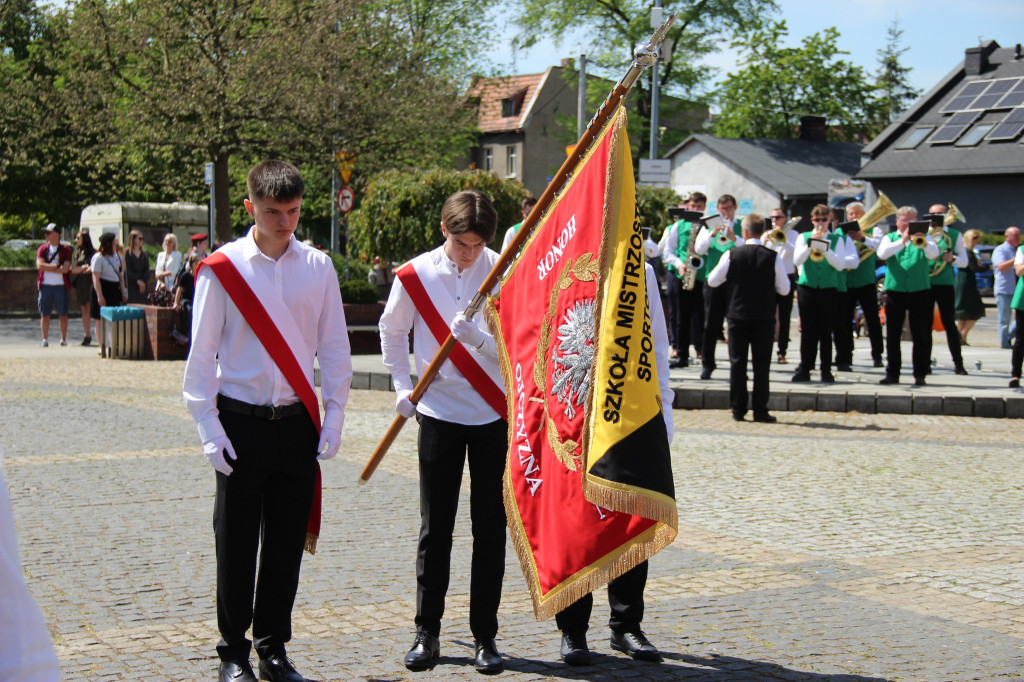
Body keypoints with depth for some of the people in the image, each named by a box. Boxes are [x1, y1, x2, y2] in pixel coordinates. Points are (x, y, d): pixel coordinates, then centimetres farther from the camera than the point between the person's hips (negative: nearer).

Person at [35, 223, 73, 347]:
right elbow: (39, 265, -4)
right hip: (45, 285, 2)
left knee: (62, 314, 2)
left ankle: (63, 339, 10)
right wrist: (57, 266, -9)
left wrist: (47, 268, -7)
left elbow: (65, 269, -9)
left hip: (61, 286, -2)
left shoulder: (65, 249, 3)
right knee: (44, 314, 2)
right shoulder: (42, 248, 10)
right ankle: (45, 339, 7)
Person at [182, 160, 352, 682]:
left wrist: (332, 420, 2)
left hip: (298, 423, 2)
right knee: (237, 542, 4)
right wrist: (210, 430, -8)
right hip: (241, 420, -2)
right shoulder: (222, 269, -4)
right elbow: (201, 355, -2)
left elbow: (334, 349, 9)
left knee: (287, 542, 8)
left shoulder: (318, 267, 4)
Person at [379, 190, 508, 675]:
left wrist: (479, 339, -25)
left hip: (494, 415, 0)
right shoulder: (415, 276, -3)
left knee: (490, 527, 4)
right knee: (435, 529, 5)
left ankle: (484, 634, 13)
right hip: (439, 413, 0)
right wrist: (402, 386, 6)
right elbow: (392, 332, 13)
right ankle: (427, 631, 16)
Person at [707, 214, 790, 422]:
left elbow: (712, 281, 3)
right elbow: (784, 289, -1)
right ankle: (760, 410, 3)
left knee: (737, 362, 7)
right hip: (764, 317, 0)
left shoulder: (732, 255, -6)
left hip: (738, 315, 1)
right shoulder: (772, 257, -7)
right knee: (761, 364, 4)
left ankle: (738, 409, 7)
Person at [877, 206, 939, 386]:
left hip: (919, 290, -1)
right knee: (892, 334, 3)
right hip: (895, 289, 1)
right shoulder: (890, 238, 12)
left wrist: (923, 243, -30)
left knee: (920, 335, -1)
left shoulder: (924, 238, 10)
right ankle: (892, 373, 10)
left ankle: (920, 374, 3)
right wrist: (902, 241, -21)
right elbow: (882, 253, -9)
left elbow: (933, 254, -10)